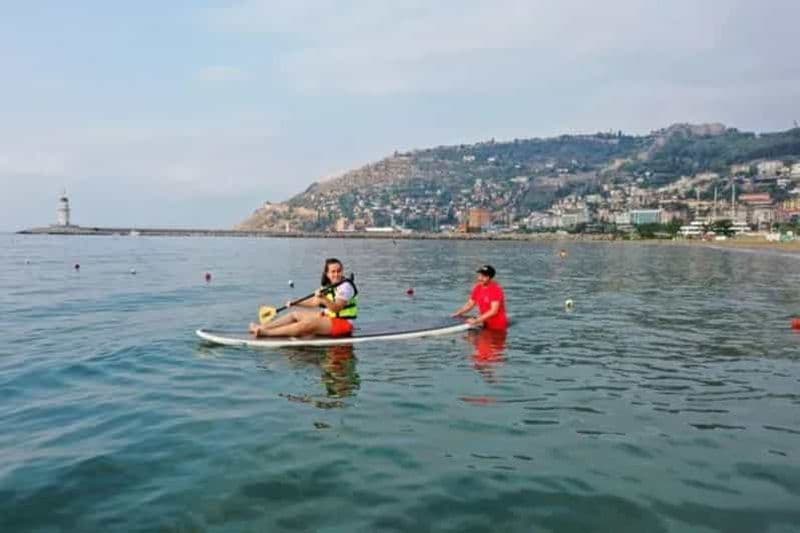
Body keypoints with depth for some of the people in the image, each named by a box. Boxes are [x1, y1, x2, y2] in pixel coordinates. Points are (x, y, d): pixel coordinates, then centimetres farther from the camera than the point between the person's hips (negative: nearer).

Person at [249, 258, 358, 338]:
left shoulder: (345, 286, -15)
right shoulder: (328, 287, 13)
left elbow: (336, 308, -26)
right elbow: (314, 302, 20)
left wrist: (324, 299, -41)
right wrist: (295, 303, 13)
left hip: (342, 324, -10)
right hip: (328, 318, 10)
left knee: (307, 324, -27)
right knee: (295, 314, 11)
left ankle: (265, 332, -26)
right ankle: (262, 327, 8)